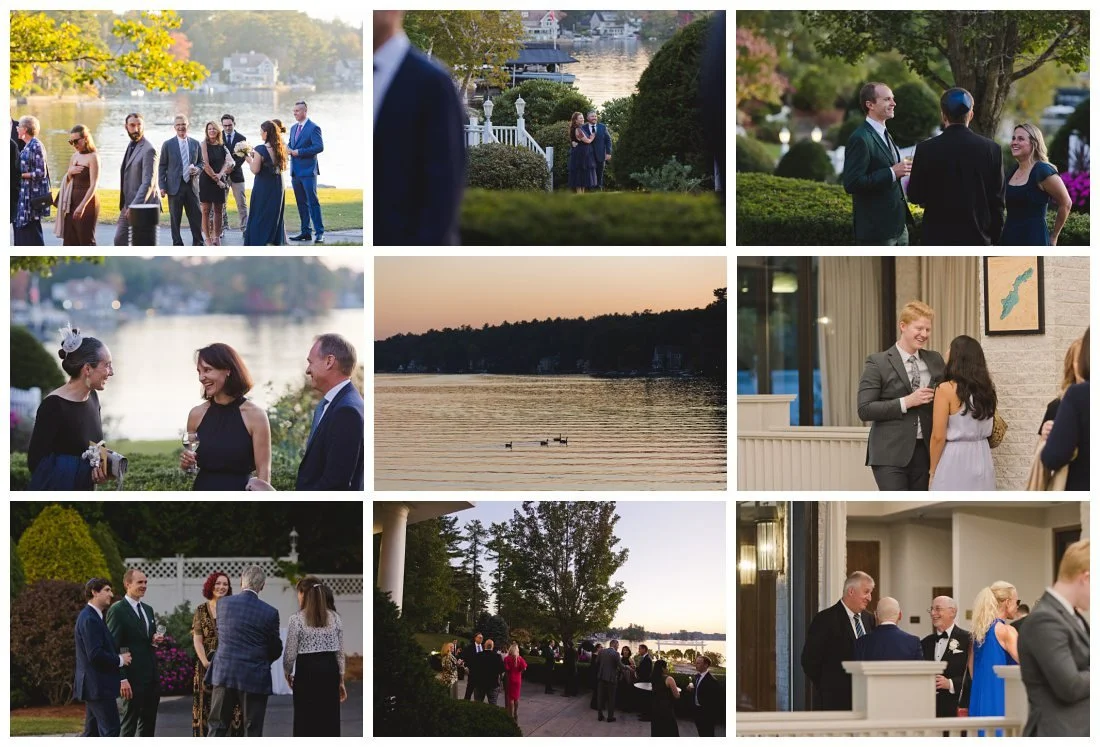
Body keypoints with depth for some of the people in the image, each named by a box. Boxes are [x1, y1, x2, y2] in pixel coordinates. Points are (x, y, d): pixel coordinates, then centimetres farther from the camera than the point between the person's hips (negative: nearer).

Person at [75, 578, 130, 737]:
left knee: (92, 732, 13)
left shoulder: (92, 616, 15)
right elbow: (95, 655, -25)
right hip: (98, 687, -11)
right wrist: (119, 660, -13)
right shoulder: (90, 619, -18)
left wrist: (118, 657, 8)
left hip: (94, 686, 11)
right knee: (111, 729, -8)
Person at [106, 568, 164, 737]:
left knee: (148, 722, 11)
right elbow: (113, 647, -13)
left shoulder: (148, 609, 16)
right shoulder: (117, 610, -9)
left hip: (151, 675, 8)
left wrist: (155, 640, 0)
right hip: (133, 677, -8)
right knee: (130, 723, -3)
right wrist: (122, 679, -18)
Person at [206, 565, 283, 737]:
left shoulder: (223, 604, 0)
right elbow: (276, 649, 2)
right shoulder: (270, 613, -8)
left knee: (218, 728, 9)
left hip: (223, 675, 2)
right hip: (254, 678, -2)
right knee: (253, 731, 4)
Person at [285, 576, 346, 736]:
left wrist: (287, 673, 14)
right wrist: (341, 681, 16)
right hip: (330, 671, 4)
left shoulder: (296, 619, -8)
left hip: (307, 672, -4)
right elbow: (340, 653, 8)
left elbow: (290, 654, -5)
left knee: (306, 724, 2)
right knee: (330, 723, 8)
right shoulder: (335, 618, 5)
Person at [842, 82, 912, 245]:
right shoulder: (860, 139, -16)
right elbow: (851, 184, -24)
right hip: (876, 230, -10)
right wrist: (892, 173, -23)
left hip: (897, 226, 10)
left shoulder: (885, 135, 15)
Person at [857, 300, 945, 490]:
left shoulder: (935, 360, 11)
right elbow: (865, 410, -10)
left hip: (923, 451, 5)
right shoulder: (878, 363, -5)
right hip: (890, 453, -5)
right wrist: (906, 402, -17)